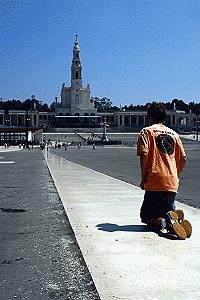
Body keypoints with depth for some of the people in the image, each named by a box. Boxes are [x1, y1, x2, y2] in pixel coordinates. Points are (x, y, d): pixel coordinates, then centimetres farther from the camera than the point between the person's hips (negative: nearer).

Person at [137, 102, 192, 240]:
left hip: (155, 183, -4)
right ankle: (175, 216, -15)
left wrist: (143, 178, -5)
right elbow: (183, 159, 11)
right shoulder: (174, 133, 17)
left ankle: (163, 222, -22)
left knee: (146, 216, 11)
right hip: (173, 184, 5)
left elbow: (144, 154, -12)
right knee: (168, 211, 21)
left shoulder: (147, 131, 2)